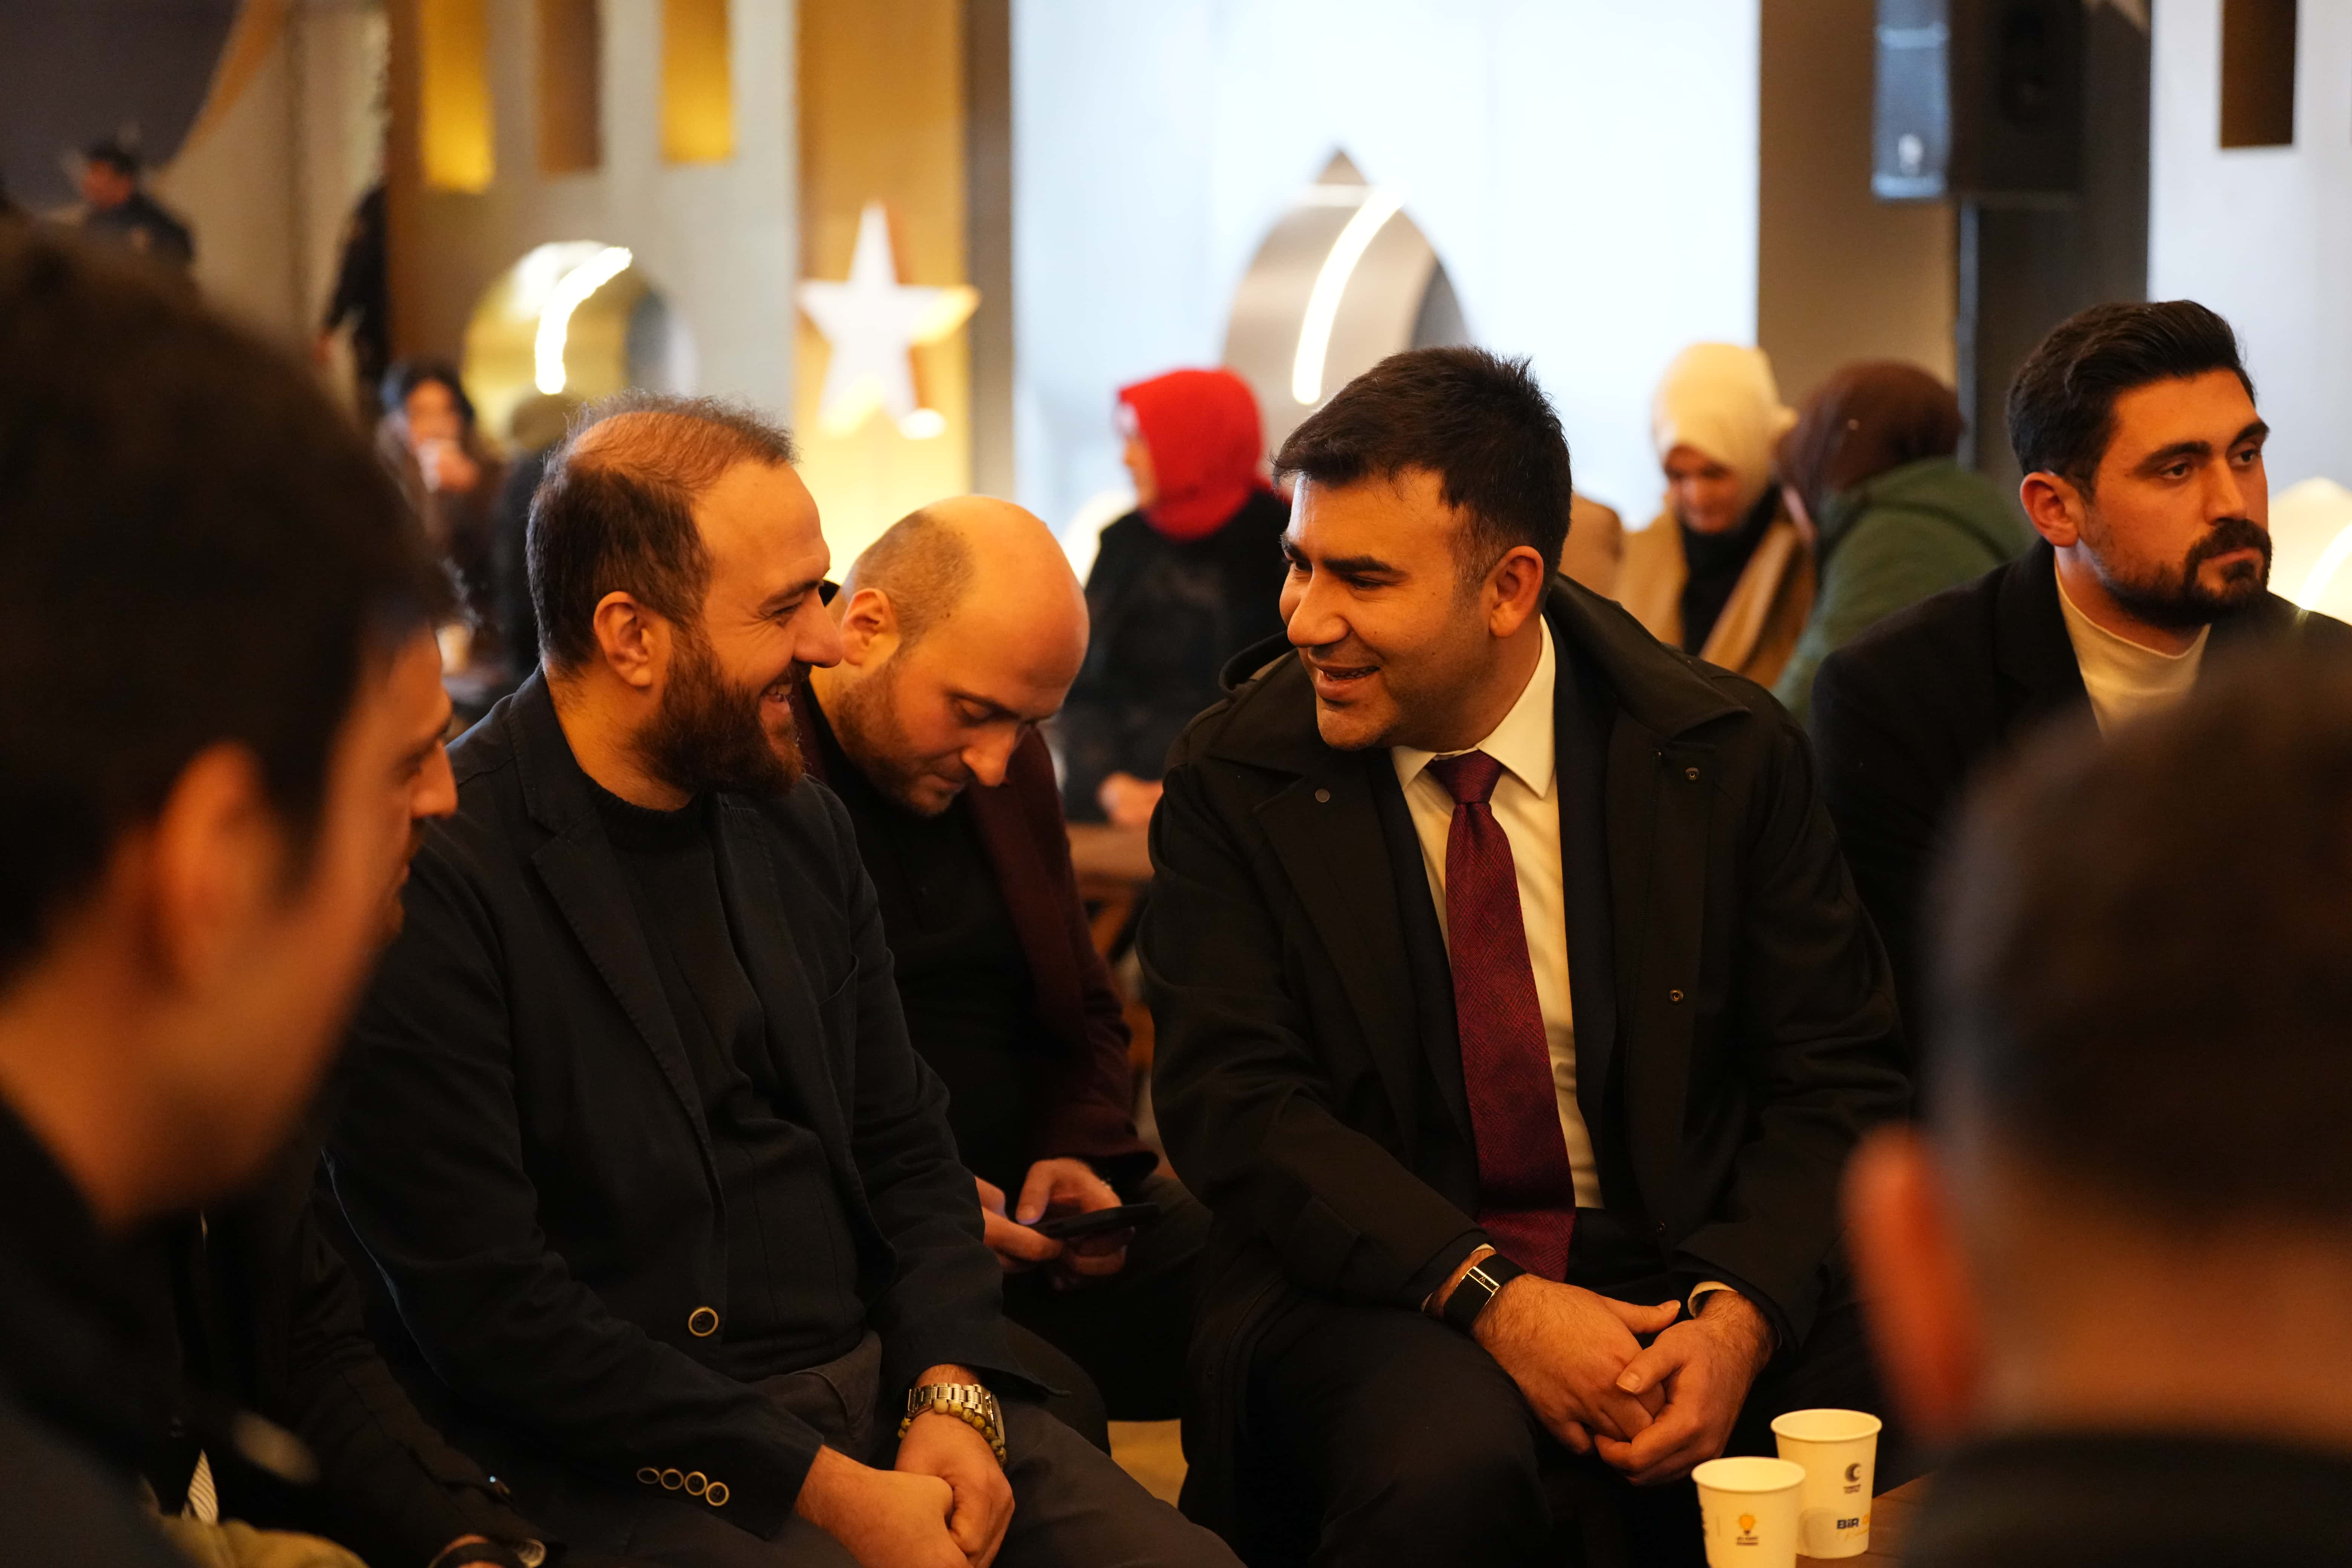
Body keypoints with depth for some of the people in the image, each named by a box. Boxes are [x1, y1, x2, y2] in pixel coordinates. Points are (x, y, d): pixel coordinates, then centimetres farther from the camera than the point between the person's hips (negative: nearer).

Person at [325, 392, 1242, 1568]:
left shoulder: (800, 824, 11)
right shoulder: (436, 873, -13)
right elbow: (486, 1305, -16)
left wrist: (952, 1394, -3)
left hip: (880, 1387, 6)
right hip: (625, 1460, -6)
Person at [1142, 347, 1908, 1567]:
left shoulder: (1727, 754, -1)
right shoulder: (1234, 781, -2)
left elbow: (1836, 1077, 0)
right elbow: (1234, 1102, -8)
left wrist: (1740, 1310, -19)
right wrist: (1487, 1295, -21)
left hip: (1683, 1269, 1)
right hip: (1377, 1286, -1)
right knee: (1448, 1469, -35)